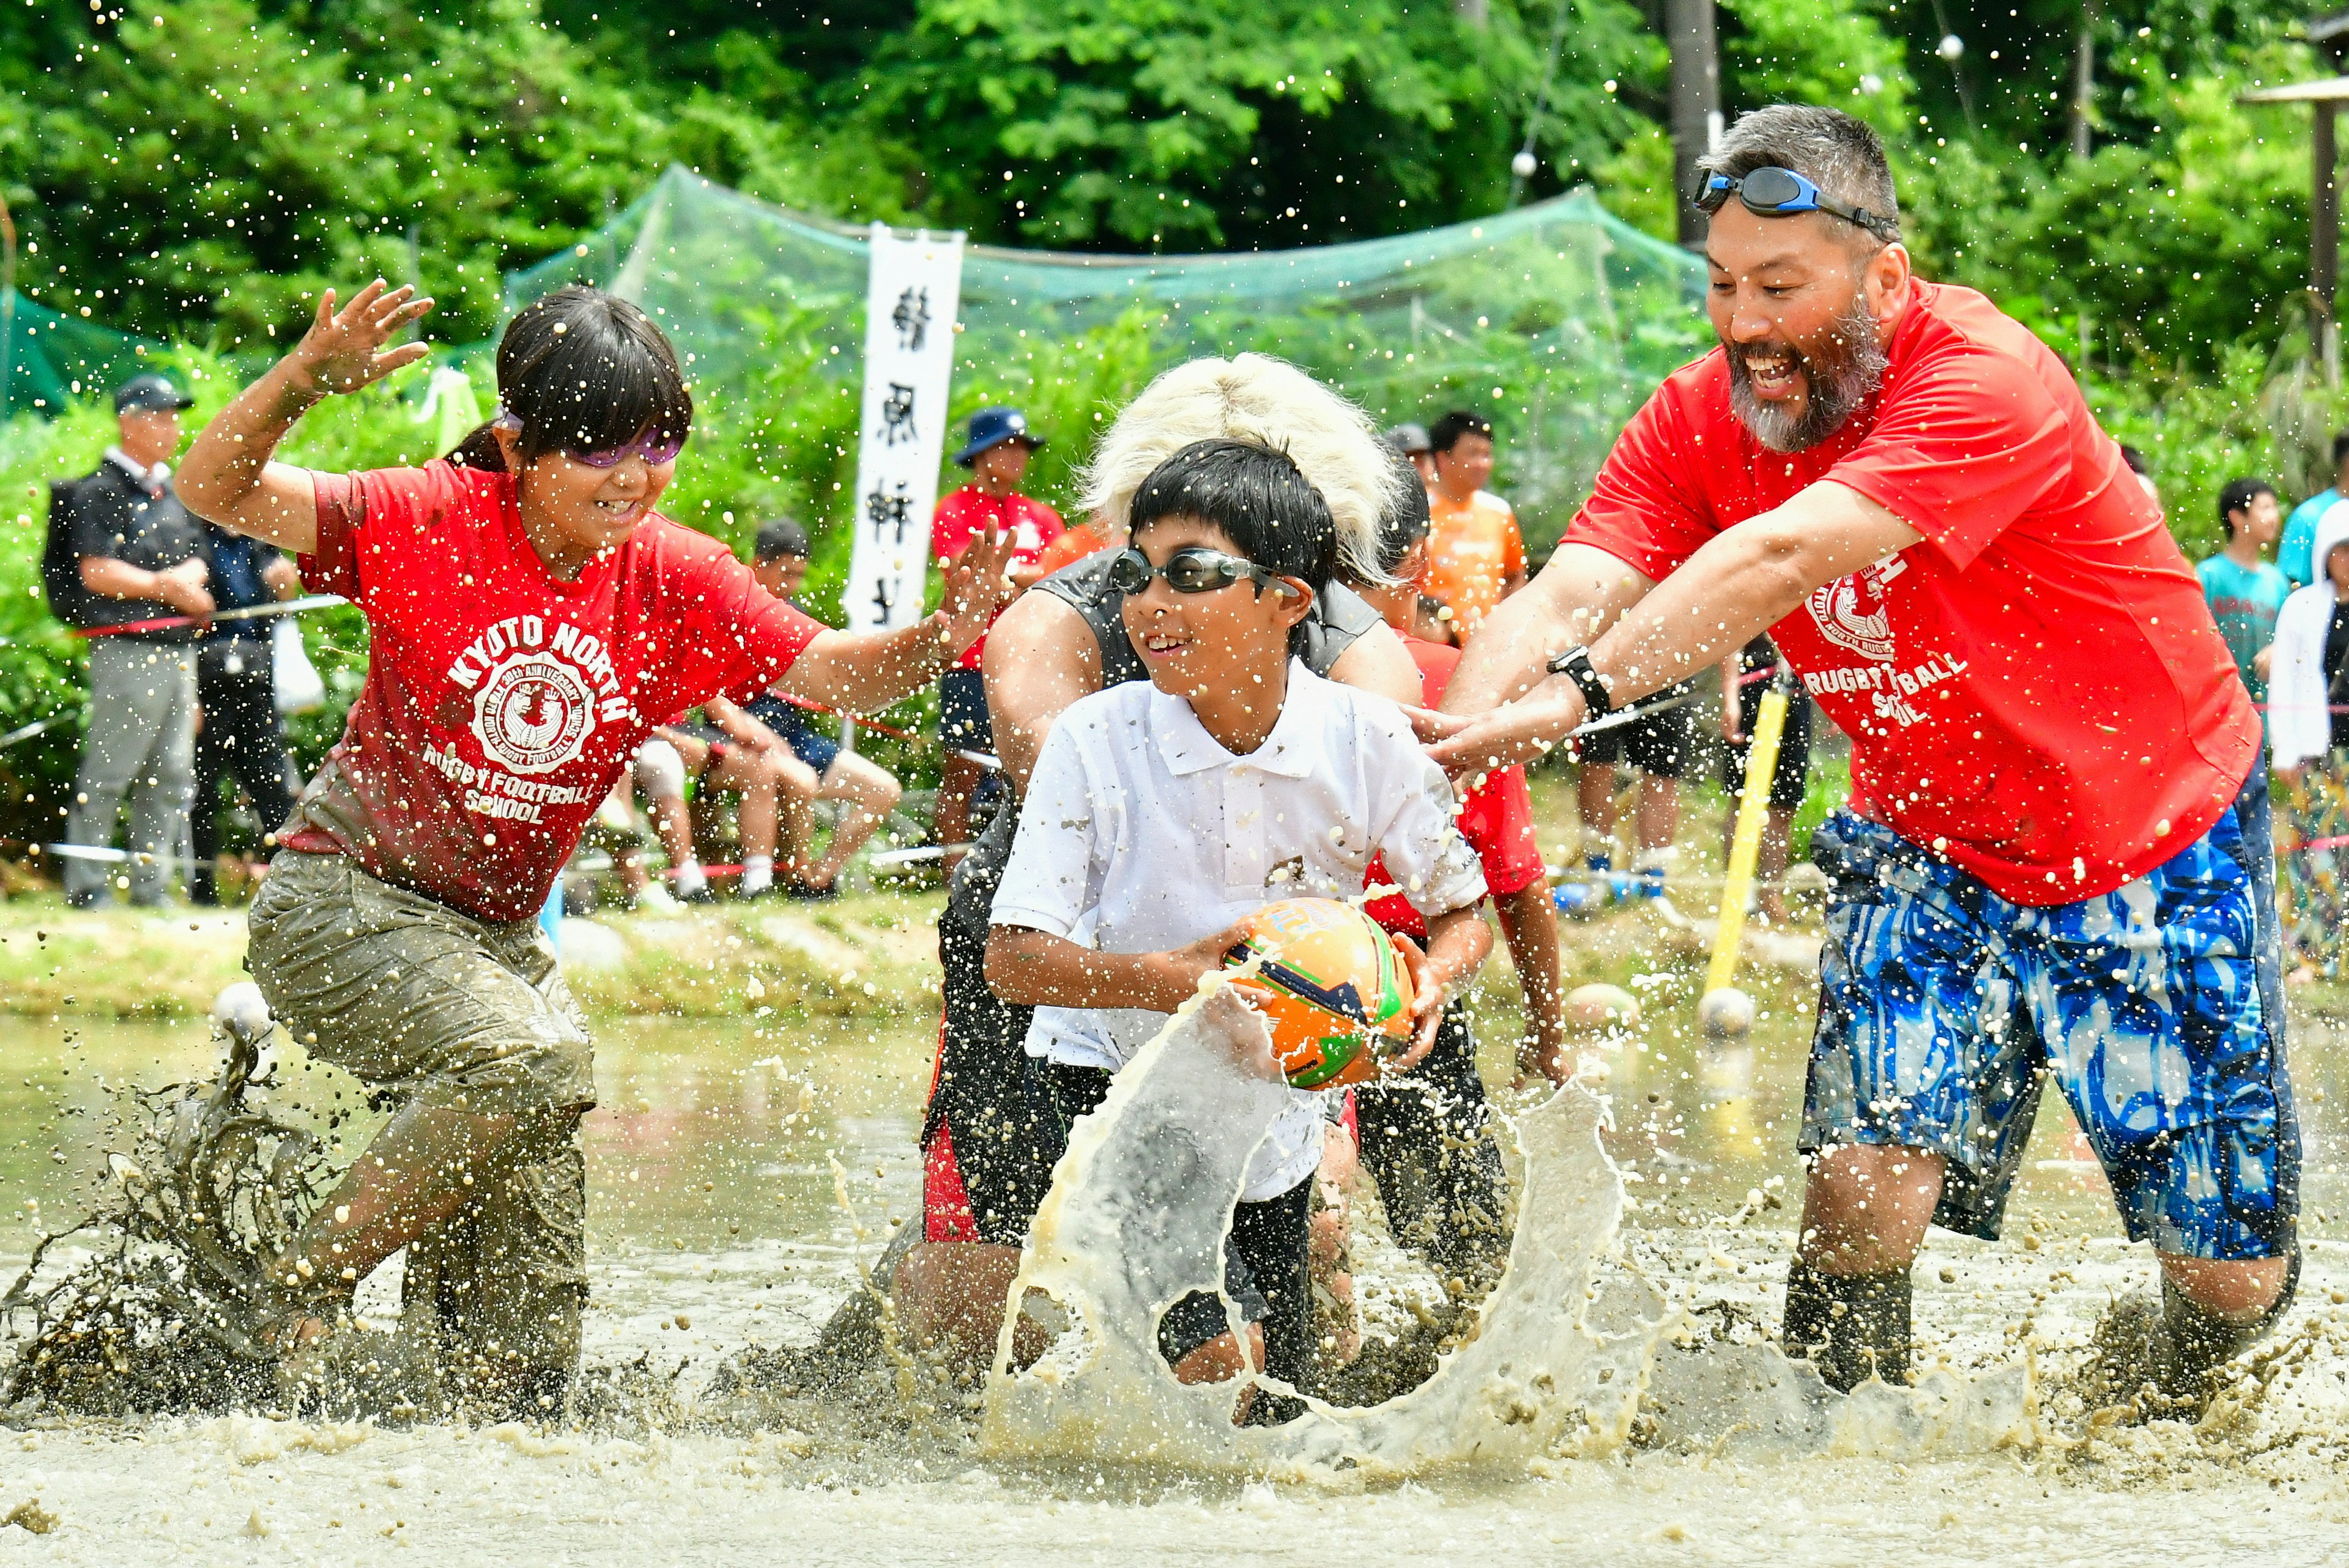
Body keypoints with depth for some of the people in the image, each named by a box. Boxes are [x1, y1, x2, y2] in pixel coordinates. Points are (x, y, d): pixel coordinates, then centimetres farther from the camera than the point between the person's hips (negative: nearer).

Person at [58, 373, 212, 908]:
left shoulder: (172, 492, 19)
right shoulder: (100, 491, -6)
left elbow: (196, 566, 19)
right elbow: (96, 572, -14)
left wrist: (183, 580, -4)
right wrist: (165, 588, -11)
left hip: (177, 648, 8)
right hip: (126, 647, -8)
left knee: (172, 776, 10)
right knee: (108, 772, -7)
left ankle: (151, 884, 16)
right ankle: (85, 885, -3)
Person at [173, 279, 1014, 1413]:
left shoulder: (679, 584, -1)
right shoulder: (431, 523, -13)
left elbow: (832, 673, -4)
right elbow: (217, 493, -18)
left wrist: (945, 637, -24)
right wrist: (304, 379, -36)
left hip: (497, 937, 5)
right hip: (343, 902, -5)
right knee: (535, 1066, -34)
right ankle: (291, 1296, -19)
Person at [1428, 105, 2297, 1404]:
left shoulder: (1986, 382, -30)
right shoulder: (1697, 421, -10)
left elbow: (1783, 558, -43)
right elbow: (1571, 593, -24)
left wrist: (1576, 693, -53)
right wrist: (1451, 735, -45)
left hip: (2159, 838, -3)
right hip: (1927, 845, 4)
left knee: (2233, 1279, 2)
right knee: (1864, 1178, -20)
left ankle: (2132, 1400, 34)